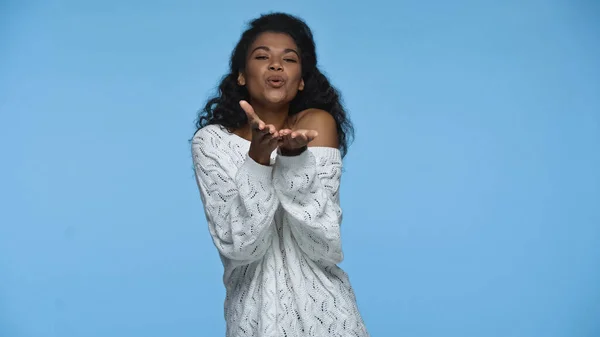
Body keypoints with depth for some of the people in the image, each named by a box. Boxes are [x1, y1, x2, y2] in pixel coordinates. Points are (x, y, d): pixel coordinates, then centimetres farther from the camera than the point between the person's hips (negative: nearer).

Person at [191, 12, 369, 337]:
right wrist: (257, 159, -29)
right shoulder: (211, 141, -8)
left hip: (324, 308, 1)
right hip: (256, 311, 0)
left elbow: (326, 248, -16)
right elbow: (239, 247, -18)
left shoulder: (319, 124, -9)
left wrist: (295, 156, -27)